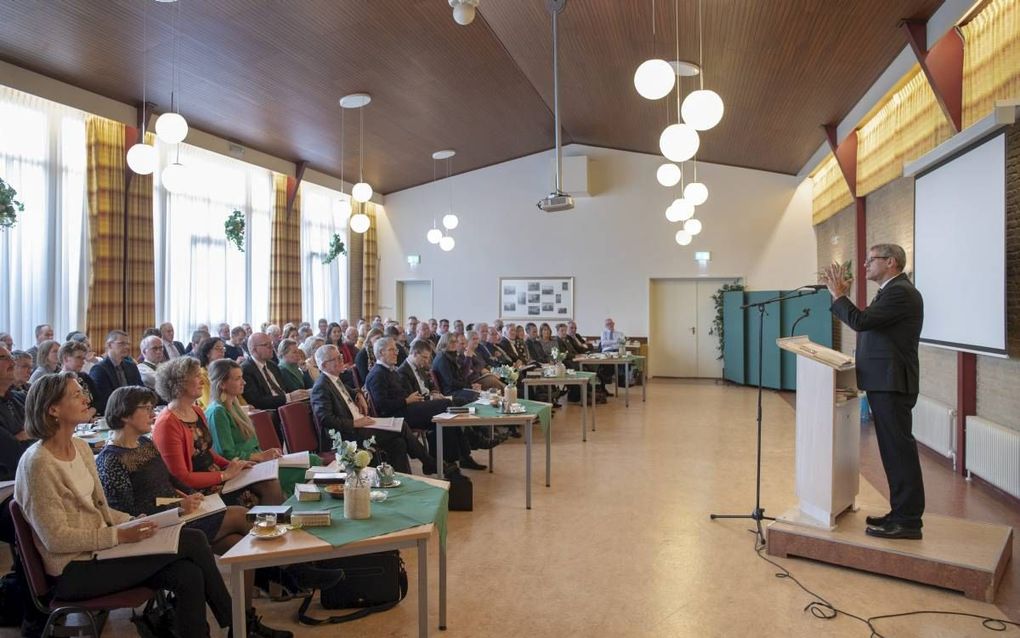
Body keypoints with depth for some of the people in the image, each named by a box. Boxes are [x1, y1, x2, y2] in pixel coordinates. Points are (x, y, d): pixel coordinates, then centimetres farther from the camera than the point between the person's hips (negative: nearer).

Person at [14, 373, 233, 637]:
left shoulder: (80, 446, 8)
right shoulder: (38, 463, -17)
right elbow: (56, 538, -18)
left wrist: (133, 522, -2)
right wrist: (119, 534, -21)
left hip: (97, 548, 7)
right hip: (73, 573, -7)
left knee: (188, 575, -18)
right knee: (192, 541, -17)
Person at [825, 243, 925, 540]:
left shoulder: (900, 292, -15)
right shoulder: (892, 291, 18)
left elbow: (860, 321, -23)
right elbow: (863, 322, 15)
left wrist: (838, 294, -12)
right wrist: (841, 295, 10)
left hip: (891, 383, -10)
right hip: (884, 382, 10)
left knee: (899, 449, -5)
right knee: (895, 449, 14)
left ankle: (908, 521, 3)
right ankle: (902, 512, 23)